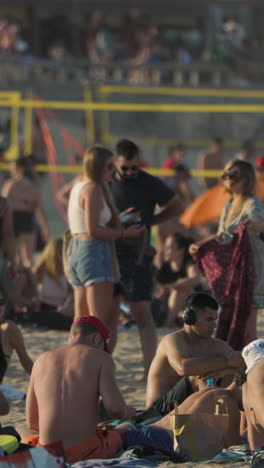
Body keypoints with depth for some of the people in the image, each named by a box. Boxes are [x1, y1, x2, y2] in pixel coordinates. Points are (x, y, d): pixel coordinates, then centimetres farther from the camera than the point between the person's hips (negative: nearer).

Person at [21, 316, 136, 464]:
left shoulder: (42, 361, 12)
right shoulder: (101, 358, 1)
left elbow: (32, 422, 14)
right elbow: (114, 406, -13)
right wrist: (127, 413, 11)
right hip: (86, 450, -3)